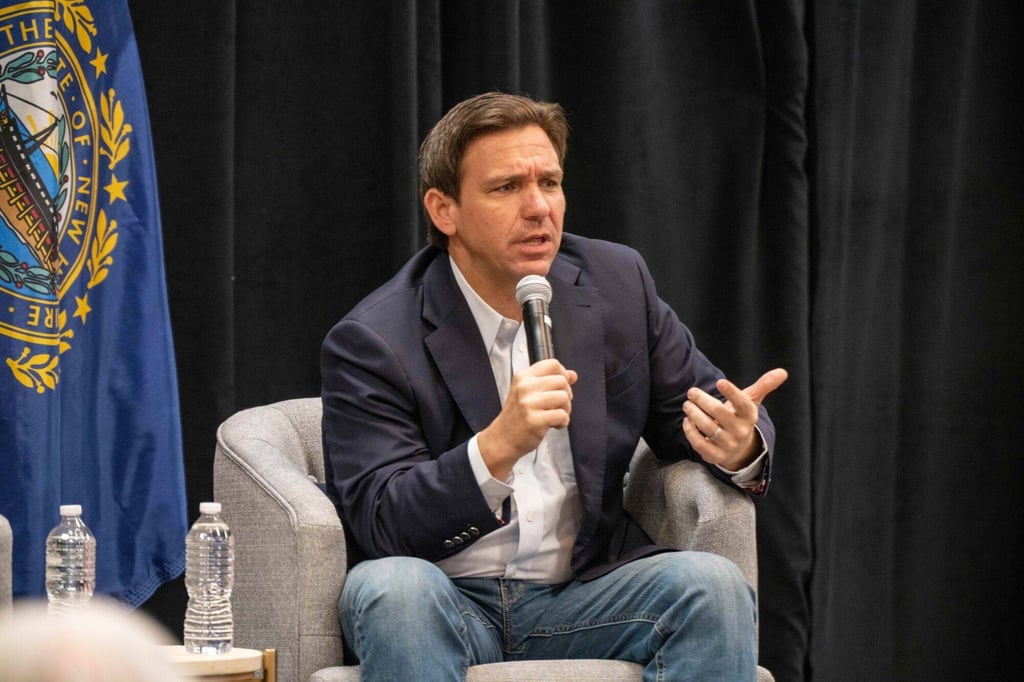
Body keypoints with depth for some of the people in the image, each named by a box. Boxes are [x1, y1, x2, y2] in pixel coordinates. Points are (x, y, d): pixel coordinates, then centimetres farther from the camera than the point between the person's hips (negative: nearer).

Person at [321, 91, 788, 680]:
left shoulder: (617, 282, 4)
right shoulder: (371, 343, -9)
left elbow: (704, 407, 12)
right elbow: (381, 527, -17)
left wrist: (739, 445, -14)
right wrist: (498, 446, -34)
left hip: (582, 595, 3)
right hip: (446, 605, -3)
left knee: (711, 582, -25)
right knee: (391, 585, -36)